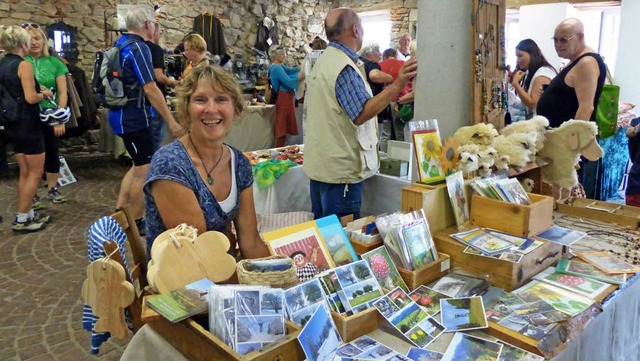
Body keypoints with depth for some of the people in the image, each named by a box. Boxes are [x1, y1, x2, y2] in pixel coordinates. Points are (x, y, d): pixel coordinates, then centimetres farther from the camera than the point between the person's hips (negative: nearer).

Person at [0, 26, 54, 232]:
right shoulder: (24, 65, -15)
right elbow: (30, 98, -22)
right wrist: (44, 94, -2)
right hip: (27, 124, -9)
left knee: (25, 172, 17)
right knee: (36, 172, 1)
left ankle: (27, 213, 24)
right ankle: (21, 220, 5)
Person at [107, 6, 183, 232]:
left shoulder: (121, 44, 12)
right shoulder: (139, 48, -18)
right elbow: (150, 89, -24)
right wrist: (171, 121, -21)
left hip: (123, 115, 10)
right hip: (135, 118, -10)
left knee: (139, 165, 19)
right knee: (144, 170, 2)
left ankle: (119, 212, 23)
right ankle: (136, 223, 14)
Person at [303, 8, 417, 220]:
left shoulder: (324, 60, 13)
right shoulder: (345, 67, -19)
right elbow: (361, 114, -26)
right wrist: (397, 86, -32)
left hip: (320, 164, 10)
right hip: (340, 169, -10)